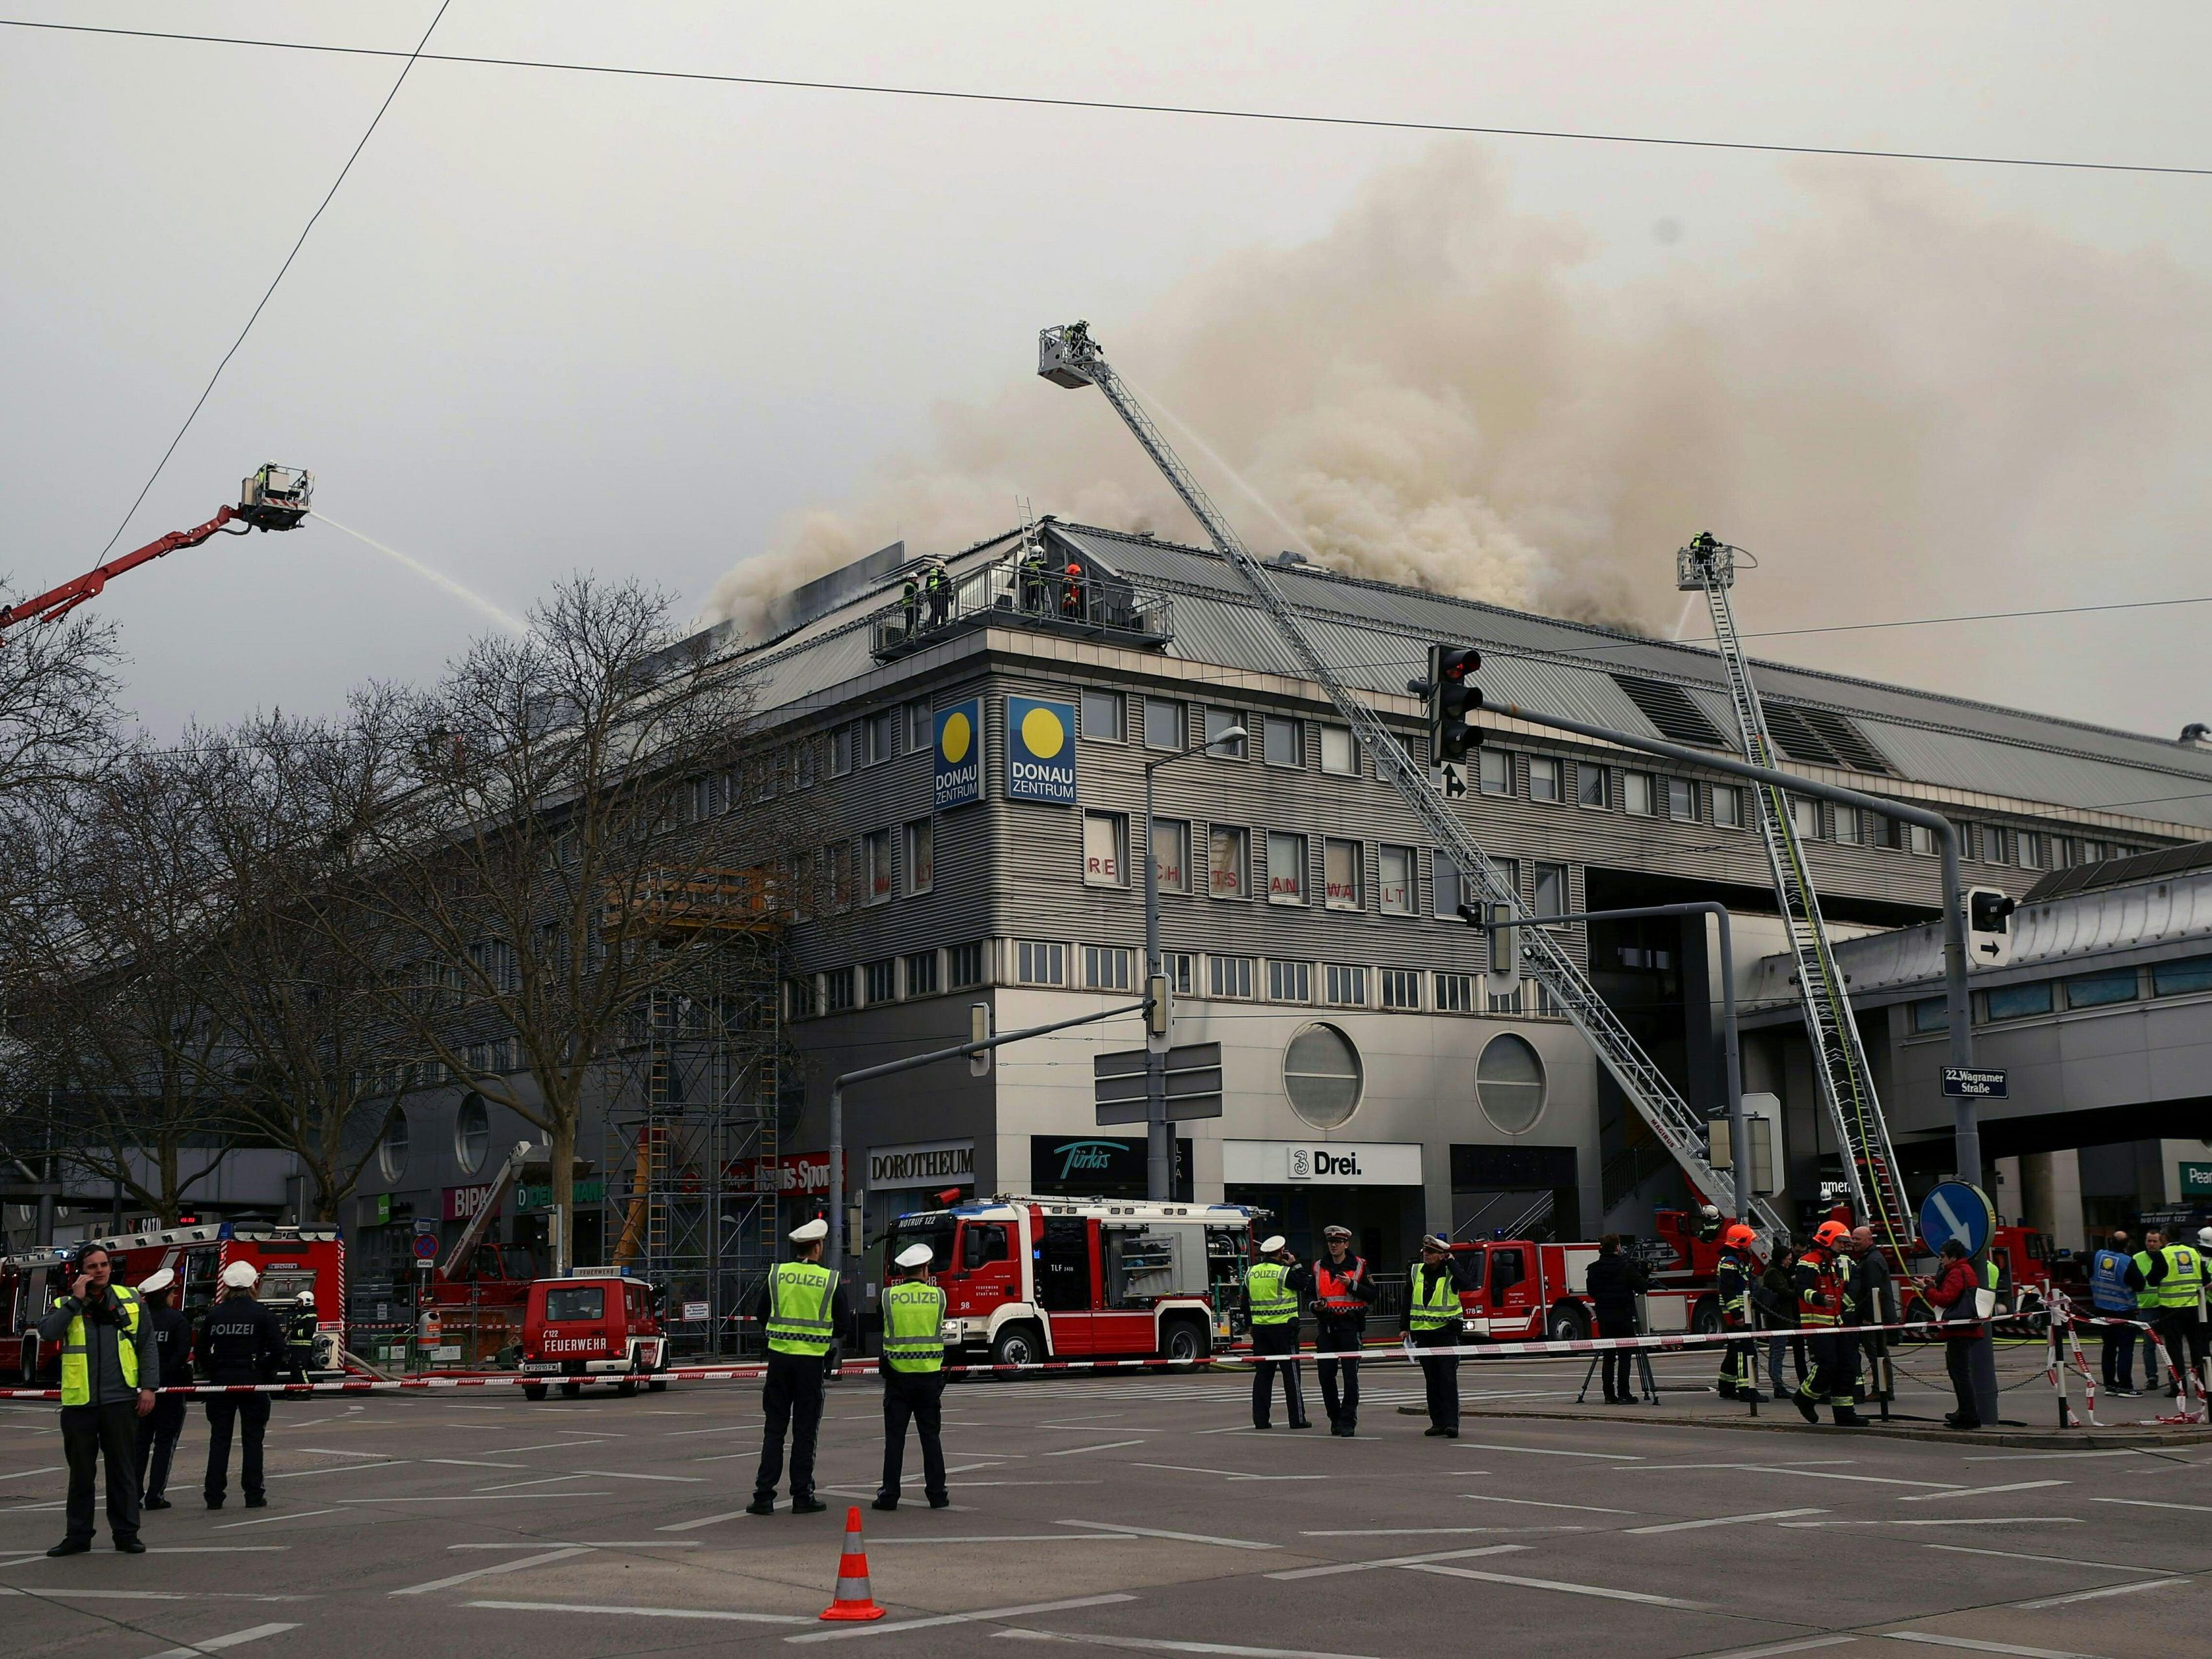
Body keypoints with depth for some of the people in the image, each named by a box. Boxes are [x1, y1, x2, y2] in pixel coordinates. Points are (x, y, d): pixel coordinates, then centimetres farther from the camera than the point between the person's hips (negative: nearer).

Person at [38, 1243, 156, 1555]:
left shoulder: (130, 1300, 6)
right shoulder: (66, 1304, 5)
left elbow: (148, 1346, 6)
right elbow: (48, 1333, -15)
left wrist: (148, 1386, -2)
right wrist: (76, 1300, -14)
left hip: (120, 1401, 0)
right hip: (79, 1402, 0)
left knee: (123, 1470, 5)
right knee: (81, 1472, 8)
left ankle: (126, 1533, 12)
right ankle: (78, 1535, 18)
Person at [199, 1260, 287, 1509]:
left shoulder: (214, 1314, 3)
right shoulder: (263, 1314, -5)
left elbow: (202, 1349, 6)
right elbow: (277, 1348, -10)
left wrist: (211, 1373, 14)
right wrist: (269, 1374, 2)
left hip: (221, 1379, 2)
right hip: (253, 1381, -2)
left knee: (219, 1438, 8)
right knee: (253, 1438, 5)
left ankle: (214, 1495, 6)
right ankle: (254, 1495, 4)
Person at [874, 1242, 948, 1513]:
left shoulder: (888, 1296, -5)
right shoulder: (938, 1296, -3)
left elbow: (877, 1328, 7)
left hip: (898, 1375, -1)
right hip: (930, 1375, 1)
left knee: (895, 1437, 4)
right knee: (931, 1435, 8)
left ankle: (889, 1494, 3)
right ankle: (937, 1494, 10)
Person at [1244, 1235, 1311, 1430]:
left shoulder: (1251, 1273, 7)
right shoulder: (1285, 1272, -11)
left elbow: (1246, 1302, 13)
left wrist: (1251, 1323, 23)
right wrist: (1295, 1264, 9)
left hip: (1259, 1328, 5)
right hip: (1283, 1327, -5)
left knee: (1263, 1374, 8)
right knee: (1291, 1374, 2)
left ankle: (1260, 1419, 6)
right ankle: (1297, 1418, 3)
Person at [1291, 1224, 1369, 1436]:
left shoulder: (1359, 1266, 2)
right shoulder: (1318, 1268, 12)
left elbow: (1371, 1295, -3)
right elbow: (1309, 1291, 20)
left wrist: (1352, 1285, -17)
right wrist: (1315, 1306, 1)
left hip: (1350, 1325, -4)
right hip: (1326, 1325, 4)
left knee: (1350, 1375, -5)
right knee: (1326, 1375, 4)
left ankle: (1348, 1420, -2)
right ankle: (1335, 1418, 16)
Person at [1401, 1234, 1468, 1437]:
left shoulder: (1450, 1273, -4)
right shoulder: (1415, 1272, 8)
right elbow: (1408, 1300, 14)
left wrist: (1451, 1261, -14)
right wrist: (1404, 1327, 12)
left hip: (1446, 1332, -4)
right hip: (1422, 1332, 4)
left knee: (1448, 1379, -8)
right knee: (1432, 1380, 9)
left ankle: (1452, 1424, -10)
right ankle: (1438, 1422, 15)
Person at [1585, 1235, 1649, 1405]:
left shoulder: (1594, 1268, 4)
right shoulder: (1626, 1267, -11)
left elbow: (1591, 1291, 13)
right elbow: (1642, 1288, -7)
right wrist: (1645, 1275, 11)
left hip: (1604, 1318, 5)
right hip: (1623, 1317, -4)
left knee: (1608, 1357, 9)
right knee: (1625, 1356, 0)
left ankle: (1609, 1395, 8)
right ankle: (1624, 1394, -3)